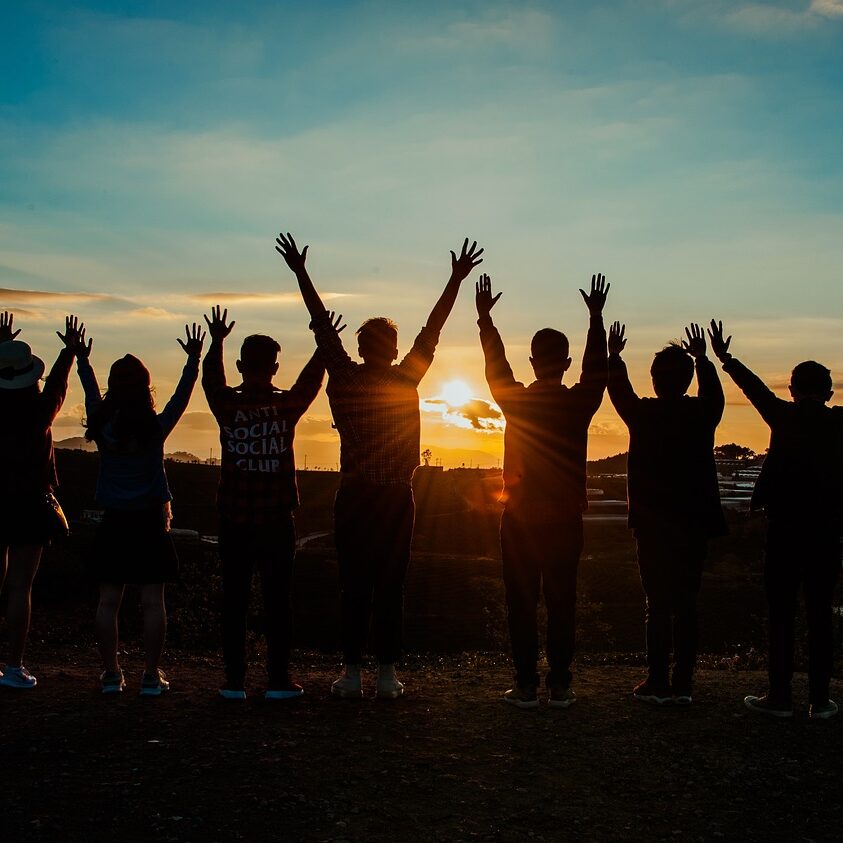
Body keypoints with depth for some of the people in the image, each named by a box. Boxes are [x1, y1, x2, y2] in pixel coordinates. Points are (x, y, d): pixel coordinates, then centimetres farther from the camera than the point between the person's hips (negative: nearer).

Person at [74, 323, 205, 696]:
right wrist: (194, 359, 14)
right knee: (152, 602, 1)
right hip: (150, 524, -2)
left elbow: (91, 393, 14)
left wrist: (82, 360, 28)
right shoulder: (156, 428, -8)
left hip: (113, 524, 2)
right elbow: (181, 395, 4)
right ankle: (152, 675, 2)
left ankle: (111, 674, 9)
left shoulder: (102, 427, -3)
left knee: (108, 601, 6)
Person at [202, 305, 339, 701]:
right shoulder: (287, 405, -6)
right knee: (277, 600, 4)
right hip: (276, 520, -1)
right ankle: (279, 680, 7)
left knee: (234, 599, 6)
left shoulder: (227, 406, -4)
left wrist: (216, 342, 30)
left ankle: (235, 680, 8)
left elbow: (211, 379, 17)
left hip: (234, 521, 1)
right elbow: (310, 379, 13)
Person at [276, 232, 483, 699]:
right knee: (390, 587, 3)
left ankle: (351, 673, 5)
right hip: (396, 499, 0)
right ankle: (387, 674, 5)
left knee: (354, 586, 3)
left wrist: (300, 272, 14)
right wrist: (456, 279, 8)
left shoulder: (344, 379, -1)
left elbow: (323, 325, 6)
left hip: (354, 498, 0)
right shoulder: (405, 380, -2)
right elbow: (432, 330, 3)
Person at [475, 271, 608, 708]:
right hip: (566, 520, 1)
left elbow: (495, 364, 10)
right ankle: (560, 685, 9)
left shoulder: (515, 400, -6)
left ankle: (526, 685, 5)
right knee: (561, 602, 6)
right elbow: (597, 368, 12)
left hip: (520, 519, -1)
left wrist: (485, 317, 21)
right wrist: (596, 316, 21)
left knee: (521, 603, 4)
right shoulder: (579, 403, -5)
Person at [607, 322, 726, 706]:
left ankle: (657, 682, 5)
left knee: (658, 603, 2)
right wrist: (702, 358, 39)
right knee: (686, 605, 7)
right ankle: (682, 684, 10)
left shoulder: (643, 414, -8)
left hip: (652, 523, -2)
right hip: (694, 524, 2)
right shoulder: (703, 414, -1)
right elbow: (714, 392, 23)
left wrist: (614, 356, 29)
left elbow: (619, 392, 13)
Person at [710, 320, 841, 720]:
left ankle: (780, 695, 4)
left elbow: (755, 387, 9)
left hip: (784, 529, -2)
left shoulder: (784, 417, -3)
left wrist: (724, 358, 22)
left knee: (780, 613, 2)